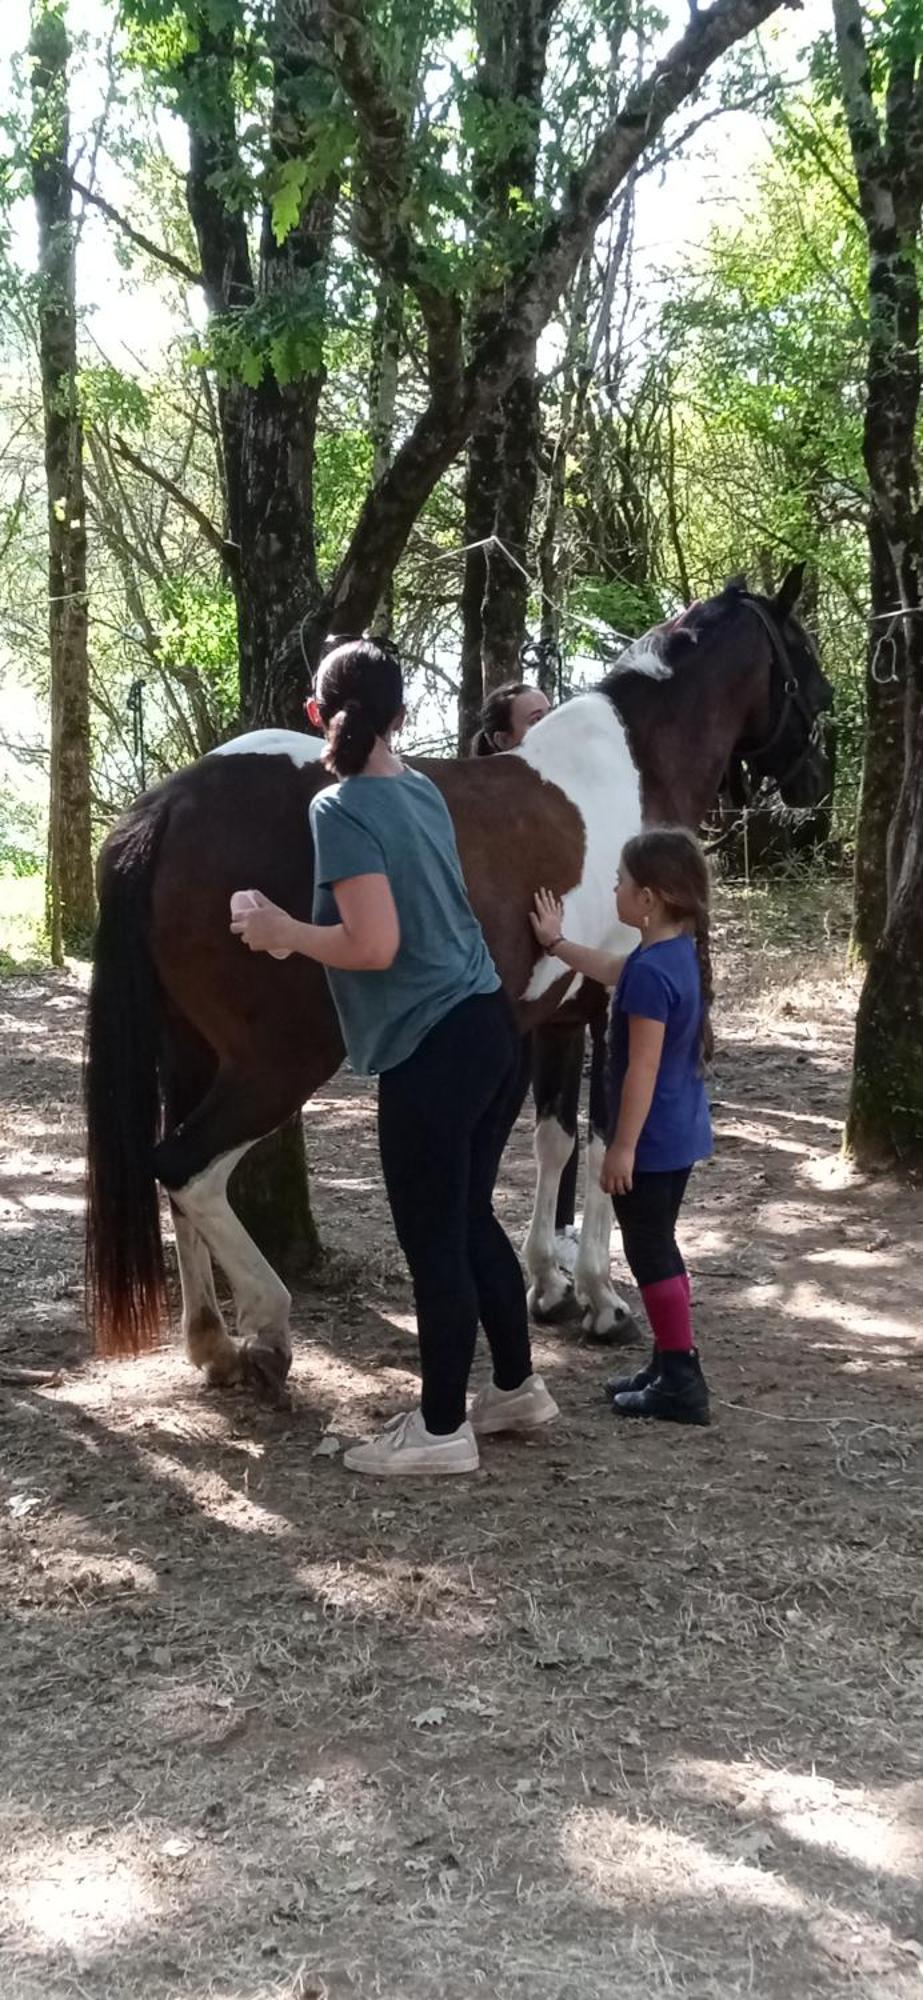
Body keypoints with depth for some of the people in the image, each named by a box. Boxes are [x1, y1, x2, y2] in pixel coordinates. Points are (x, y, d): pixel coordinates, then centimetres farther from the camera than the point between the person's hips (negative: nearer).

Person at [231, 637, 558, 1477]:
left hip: (431, 1052, -8)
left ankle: (442, 1430, 15)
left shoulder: (341, 810, -15)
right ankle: (519, 1387, 33)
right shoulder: (422, 789, 10)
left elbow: (373, 947, -22)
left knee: (433, 1242, 3)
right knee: (471, 1220, 21)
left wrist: (281, 932, -6)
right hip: (490, 1029, 8)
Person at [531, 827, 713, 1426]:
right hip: (680, 1133, 10)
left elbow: (643, 1069, -24)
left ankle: (682, 1383, 5)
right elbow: (610, 970, 24)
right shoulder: (681, 952, 4)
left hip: (652, 1140, -10)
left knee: (650, 1253, 0)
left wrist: (622, 1146, -18)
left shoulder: (650, 971, -25)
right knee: (660, 1248, 19)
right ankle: (672, 1366, 27)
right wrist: (556, 941, 33)